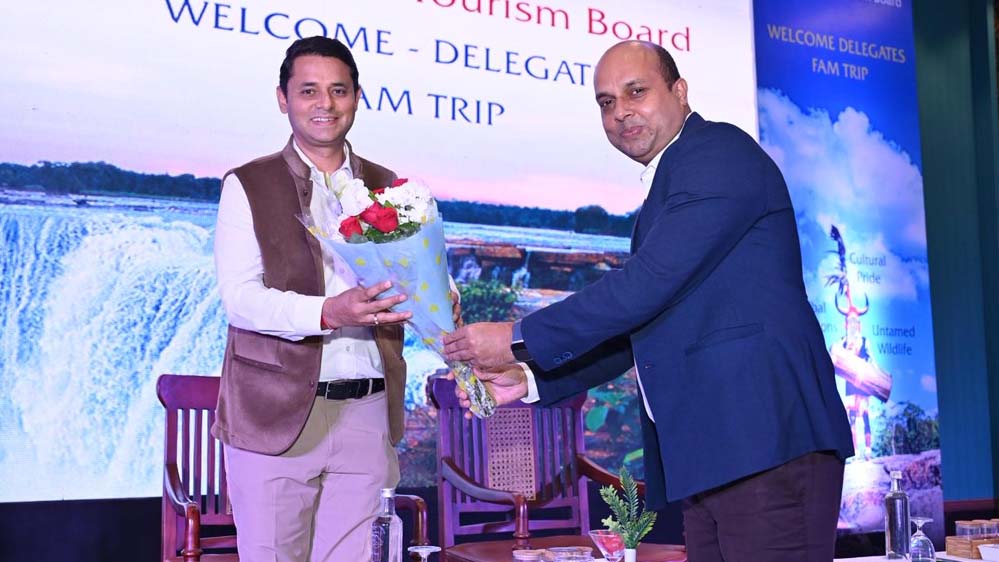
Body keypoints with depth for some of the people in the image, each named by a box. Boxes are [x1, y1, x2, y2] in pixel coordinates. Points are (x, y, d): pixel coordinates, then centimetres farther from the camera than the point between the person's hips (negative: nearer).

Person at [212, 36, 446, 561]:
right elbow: (239, 298, -9)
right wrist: (327, 313, -25)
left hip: (367, 413, 3)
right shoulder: (248, 185, 1)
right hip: (277, 413, -3)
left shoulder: (386, 186, 13)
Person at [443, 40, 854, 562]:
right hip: (712, 453, 9)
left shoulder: (719, 153, -6)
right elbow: (635, 330, 23)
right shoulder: (662, 194, 23)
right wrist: (529, 379, 12)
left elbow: (648, 285, -16)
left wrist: (519, 339, -9)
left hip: (766, 442, -9)